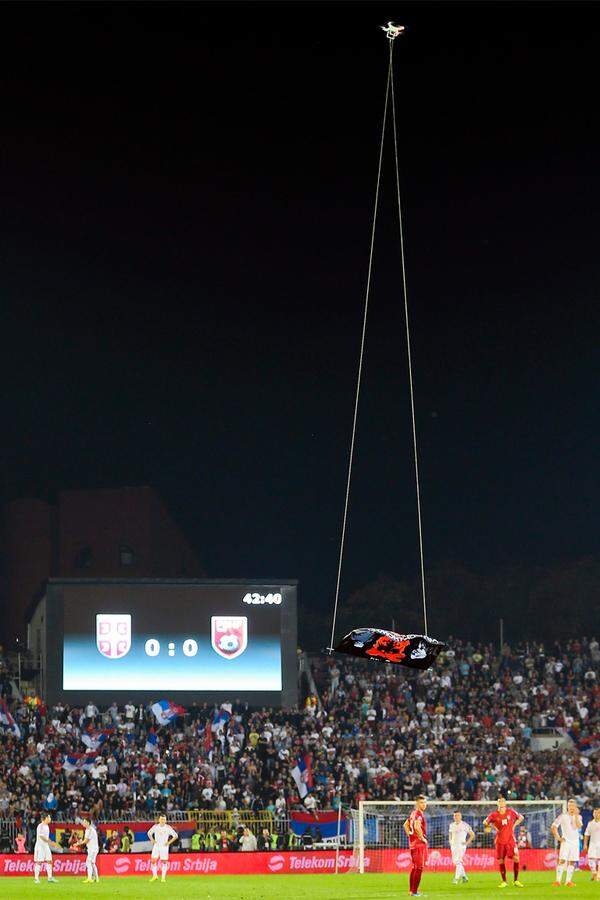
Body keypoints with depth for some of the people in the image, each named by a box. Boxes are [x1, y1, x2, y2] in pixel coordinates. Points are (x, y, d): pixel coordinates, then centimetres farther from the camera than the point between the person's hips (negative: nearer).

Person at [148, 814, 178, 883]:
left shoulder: (168, 828, -5)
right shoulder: (155, 827, 1)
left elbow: (175, 836, -1)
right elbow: (149, 833, 18)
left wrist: (169, 842, -7)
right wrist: (152, 840, 5)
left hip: (164, 847, -2)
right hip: (156, 846, 2)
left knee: (164, 862, -2)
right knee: (153, 860, -6)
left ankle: (163, 877, 3)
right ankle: (155, 876, 7)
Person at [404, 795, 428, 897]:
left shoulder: (413, 813, 15)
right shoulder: (419, 814, -15)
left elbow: (406, 825, 27)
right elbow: (417, 827, -31)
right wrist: (422, 838, -19)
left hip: (412, 842, 10)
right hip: (419, 844, -10)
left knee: (415, 867, 16)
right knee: (419, 867, -8)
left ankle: (411, 890, 21)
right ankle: (414, 891, -9)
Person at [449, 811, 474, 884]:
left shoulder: (465, 825, -7)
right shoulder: (452, 825, 10)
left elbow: (472, 835, -1)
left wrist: (467, 843, -8)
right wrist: (450, 841, 12)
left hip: (461, 845, -6)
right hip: (453, 845, 6)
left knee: (458, 862, -15)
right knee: (455, 861, 9)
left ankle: (456, 878, -15)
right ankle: (464, 877, 24)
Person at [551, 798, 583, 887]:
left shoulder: (578, 817, 7)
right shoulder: (562, 816, -1)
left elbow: (578, 826, -12)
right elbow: (553, 827, -1)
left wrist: (576, 815, -15)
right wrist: (558, 837, -7)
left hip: (575, 842, 3)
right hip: (565, 841, -3)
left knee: (572, 862, 4)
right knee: (562, 860, -13)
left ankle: (569, 881, 9)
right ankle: (558, 880, -14)